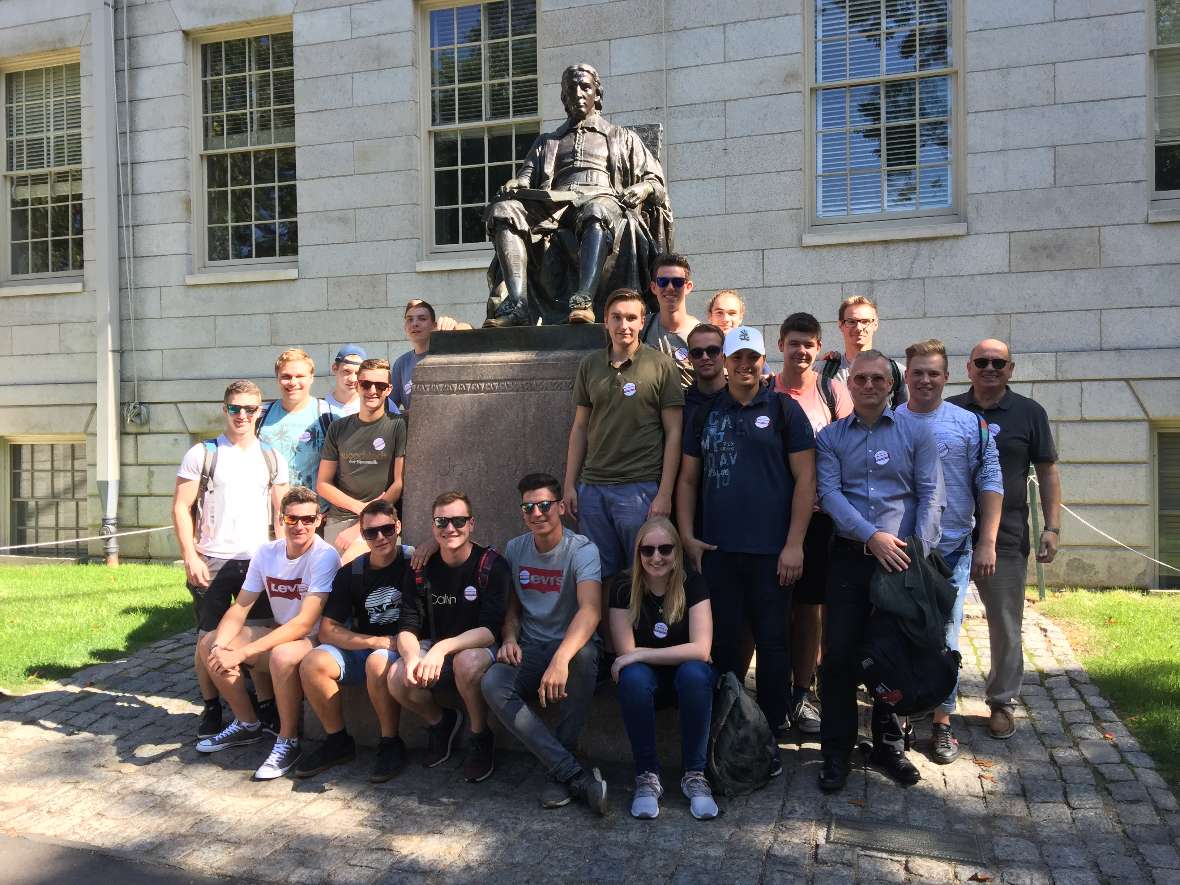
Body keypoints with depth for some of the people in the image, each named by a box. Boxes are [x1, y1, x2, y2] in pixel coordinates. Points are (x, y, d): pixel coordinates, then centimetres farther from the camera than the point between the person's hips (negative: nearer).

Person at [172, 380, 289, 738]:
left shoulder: (272, 459, 10)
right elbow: (181, 508, -1)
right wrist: (190, 557, -10)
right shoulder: (202, 453, 1)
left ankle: (266, 708, 14)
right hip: (212, 561, -2)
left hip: (259, 561, 2)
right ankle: (211, 709, 21)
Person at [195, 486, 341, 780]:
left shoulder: (325, 556, -22)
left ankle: (288, 741, -13)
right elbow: (240, 608, 0)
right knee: (209, 643, -3)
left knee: (282, 654, -37)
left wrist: (241, 653, -31)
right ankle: (247, 724, 13)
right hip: (279, 634, 7)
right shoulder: (267, 553, -2)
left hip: (315, 640, -7)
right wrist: (220, 647, -20)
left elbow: (304, 624, -28)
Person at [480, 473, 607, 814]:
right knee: (492, 684, -28)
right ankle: (577, 775, -31)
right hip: (530, 649, 4)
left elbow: (591, 609, -30)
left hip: (572, 645, -4)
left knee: (584, 655, -40)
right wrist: (510, 638, -7)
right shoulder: (515, 549, 6)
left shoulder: (582, 549, -13)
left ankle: (560, 772, -21)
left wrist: (561, 659, -47)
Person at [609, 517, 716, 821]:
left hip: (686, 680, 0)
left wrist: (640, 655, -24)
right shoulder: (625, 587, -12)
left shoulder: (692, 584, -13)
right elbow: (626, 652, -13)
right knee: (633, 677, -34)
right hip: (647, 682, 0)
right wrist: (674, 654, -14)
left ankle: (695, 774, -18)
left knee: (694, 672, -34)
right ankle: (647, 775, -19)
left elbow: (701, 649, -23)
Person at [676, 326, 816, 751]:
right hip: (717, 549, 3)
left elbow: (806, 478, -3)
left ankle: (771, 731, 19)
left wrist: (794, 544, -9)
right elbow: (688, 479, 13)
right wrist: (687, 536, 3)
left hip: (771, 550, -3)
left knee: (771, 640, 6)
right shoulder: (706, 413, 11)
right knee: (723, 641, 10)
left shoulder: (784, 409, 1)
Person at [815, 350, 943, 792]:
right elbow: (830, 493, -5)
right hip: (850, 556, 0)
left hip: (903, 557, 1)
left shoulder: (915, 432, 7)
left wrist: (919, 553, -10)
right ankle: (836, 750, 12)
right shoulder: (830, 437, 7)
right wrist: (871, 536, -17)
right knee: (839, 653, -1)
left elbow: (930, 495, 1)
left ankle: (888, 744, 26)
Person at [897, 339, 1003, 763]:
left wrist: (987, 542, -4)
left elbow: (990, 483, 2)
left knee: (944, 634, 4)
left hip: (951, 549, 0)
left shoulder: (971, 424, 3)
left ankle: (941, 721, 17)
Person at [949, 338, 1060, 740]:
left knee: (1006, 626, 7)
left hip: (1006, 538, -1)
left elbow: (1047, 473, 4)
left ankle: (1003, 703, 22)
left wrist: (1052, 527, -3)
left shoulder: (1029, 413, 3)